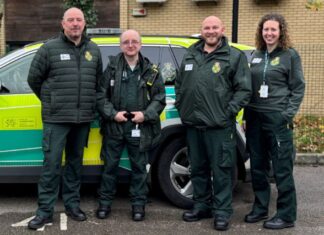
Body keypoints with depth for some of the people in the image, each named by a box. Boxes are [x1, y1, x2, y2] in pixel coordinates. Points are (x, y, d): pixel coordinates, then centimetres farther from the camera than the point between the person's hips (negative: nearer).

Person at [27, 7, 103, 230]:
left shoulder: (93, 50, 10)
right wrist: (51, 101, 11)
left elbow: (98, 81, 19)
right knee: (52, 163, -4)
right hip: (56, 118, -4)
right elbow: (34, 79, 4)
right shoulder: (49, 48, -3)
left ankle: (72, 204, 25)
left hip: (83, 119, 4)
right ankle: (45, 210, 6)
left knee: (75, 162, 13)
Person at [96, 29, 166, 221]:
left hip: (140, 127, 0)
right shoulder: (112, 67, 3)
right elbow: (101, 95, 1)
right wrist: (113, 114, -12)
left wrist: (146, 114, -11)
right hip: (114, 125, 0)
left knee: (139, 167, 9)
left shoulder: (151, 70, 4)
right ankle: (105, 202, 22)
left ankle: (138, 204, 21)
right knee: (110, 165, 9)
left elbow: (160, 97, 3)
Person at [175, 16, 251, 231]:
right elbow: (179, 84, 23)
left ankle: (222, 211, 10)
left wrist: (229, 112, -12)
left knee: (221, 170, -1)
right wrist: (181, 107, 13)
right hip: (192, 124, 6)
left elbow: (244, 89, -5)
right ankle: (202, 206, 28)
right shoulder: (190, 55, 15)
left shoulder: (235, 56, 0)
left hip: (219, 125, -5)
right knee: (197, 168, 14)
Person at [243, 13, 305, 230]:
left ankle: (286, 215, 8)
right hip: (255, 117, 6)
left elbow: (298, 88, -3)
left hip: (278, 118, -6)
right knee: (257, 167, 12)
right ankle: (260, 209, 25)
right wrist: (247, 115, 11)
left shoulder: (290, 55, -1)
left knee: (282, 168, -2)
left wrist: (288, 115, -12)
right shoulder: (256, 55, 13)